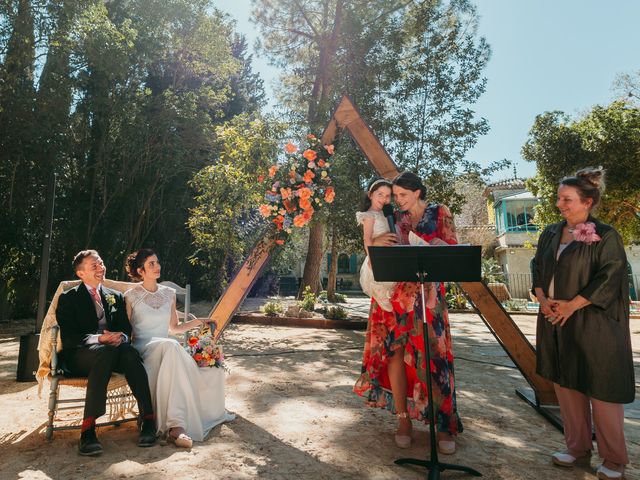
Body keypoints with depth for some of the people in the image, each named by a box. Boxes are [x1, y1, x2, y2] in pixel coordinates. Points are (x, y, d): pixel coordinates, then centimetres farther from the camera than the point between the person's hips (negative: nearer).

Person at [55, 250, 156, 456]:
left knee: (130, 352, -33)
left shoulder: (115, 296, 20)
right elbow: (68, 337, -4)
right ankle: (88, 429, -41)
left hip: (113, 348, 3)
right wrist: (98, 339, -22)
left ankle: (148, 419, -35)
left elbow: (126, 329, 12)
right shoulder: (68, 298, 8)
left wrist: (120, 337, -13)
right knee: (106, 351, -38)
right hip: (78, 356, -3)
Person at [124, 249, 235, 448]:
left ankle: (175, 426, -17)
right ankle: (176, 424, -43)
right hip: (143, 350, -5)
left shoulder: (169, 293, 14)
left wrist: (197, 322, 6)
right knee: (170, 345, -39)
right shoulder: (131, 296, 2)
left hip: (166, 348, 5)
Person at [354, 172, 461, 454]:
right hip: (395, 292, 3)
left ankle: (444, 425, 11)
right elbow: (373, 247, 16)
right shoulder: (395, 218, 11)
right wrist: (377, 242, -6)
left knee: (432, 354, -2)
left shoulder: (439, 213, 5)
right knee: (394, 351, 0)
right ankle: (403, 419, 13)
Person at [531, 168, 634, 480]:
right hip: (555, 322, 6)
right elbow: (538, 269, 11)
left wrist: (572, 305, -18)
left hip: (592, 325, -5)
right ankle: (577, 448, 29)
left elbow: (609, 278, -13)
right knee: (566, 385, 13)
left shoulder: (605, 236, -7)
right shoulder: (550, 234, 9)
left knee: (600, 389, 3)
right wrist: (543, 299, -5)